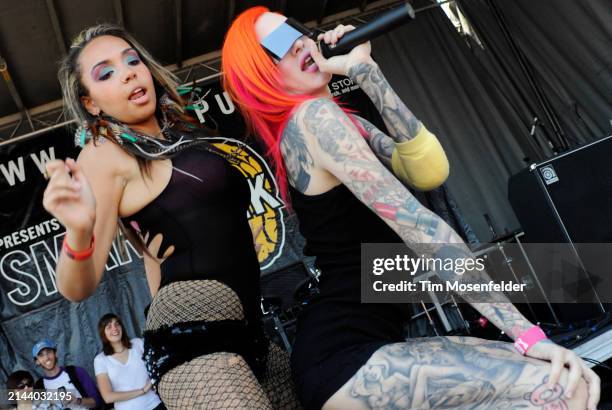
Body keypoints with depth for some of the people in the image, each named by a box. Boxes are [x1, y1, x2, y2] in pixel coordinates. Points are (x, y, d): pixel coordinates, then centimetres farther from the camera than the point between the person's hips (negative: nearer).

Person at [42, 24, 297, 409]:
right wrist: (79, 232, -30)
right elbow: (78, 288, -13)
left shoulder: (180, 136, 17)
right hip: (194, 340, -8)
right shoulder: (106, 153, -4)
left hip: (246, 330, 8)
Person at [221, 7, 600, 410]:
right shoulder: (313, 115, -13)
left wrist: (367, 73, -6)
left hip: (361, 341, 9)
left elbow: (431, 172, -2)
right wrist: (527, 333, -21)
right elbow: (416, 223, -21)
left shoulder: (346, 122, 15)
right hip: (345, 357, -9)